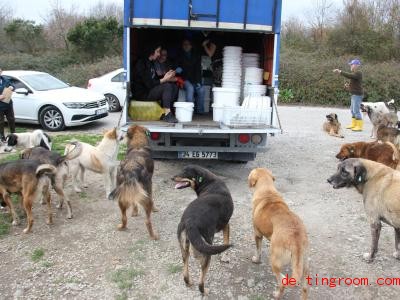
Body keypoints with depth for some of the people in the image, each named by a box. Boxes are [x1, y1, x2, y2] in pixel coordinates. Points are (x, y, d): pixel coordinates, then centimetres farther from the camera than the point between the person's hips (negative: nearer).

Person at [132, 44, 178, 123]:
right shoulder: (142, 64, -16)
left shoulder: (151, 63, 14)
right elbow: (149, 84, -23)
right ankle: (167, 115, -25)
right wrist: (164, 79, -19)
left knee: (174, 86, -1)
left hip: (150, 90, 10)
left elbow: (155, 79, 16)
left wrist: (167, 78, -1)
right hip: (142, 94, -10)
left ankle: (165, 113, -7)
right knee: (167, 86, -26)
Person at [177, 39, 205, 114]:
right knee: (190, 88, -33)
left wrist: (198, 82, -12)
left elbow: (198, 70, 3)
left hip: (194, 80, 2)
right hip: (184, 79, -2)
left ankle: (200, 110, -20)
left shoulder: (196, 56, 12)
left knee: (201, 89, -26)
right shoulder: (180, 57, 6)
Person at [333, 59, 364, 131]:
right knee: (353, 110, 16)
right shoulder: (354, 73, 17)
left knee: (356, 110, -9)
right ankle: (353, 124, 25)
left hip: (357, 95, -10)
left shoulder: (358, 73, -13)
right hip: (354, 95, 10)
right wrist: (348, 86, 7)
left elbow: (349, 75, -30)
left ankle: (359, 126, -5)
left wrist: (340, 72, -31)